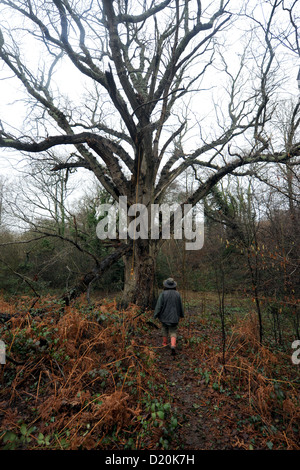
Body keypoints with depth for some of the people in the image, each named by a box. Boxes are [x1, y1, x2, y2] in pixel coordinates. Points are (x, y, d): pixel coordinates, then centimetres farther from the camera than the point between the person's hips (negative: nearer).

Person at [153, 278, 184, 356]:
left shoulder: (163, 294, -14)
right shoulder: (177, 294, -6)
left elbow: (159, 305, -14)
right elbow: (180, 305, 4)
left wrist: (156, 315, -6)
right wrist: (181, 314, 18)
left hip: (165, 315, 0)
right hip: (174, 316, 1)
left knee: (165, 328, 24)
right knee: (173, 332, 5)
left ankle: (164, 343, 38)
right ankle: (173, 346, -16)